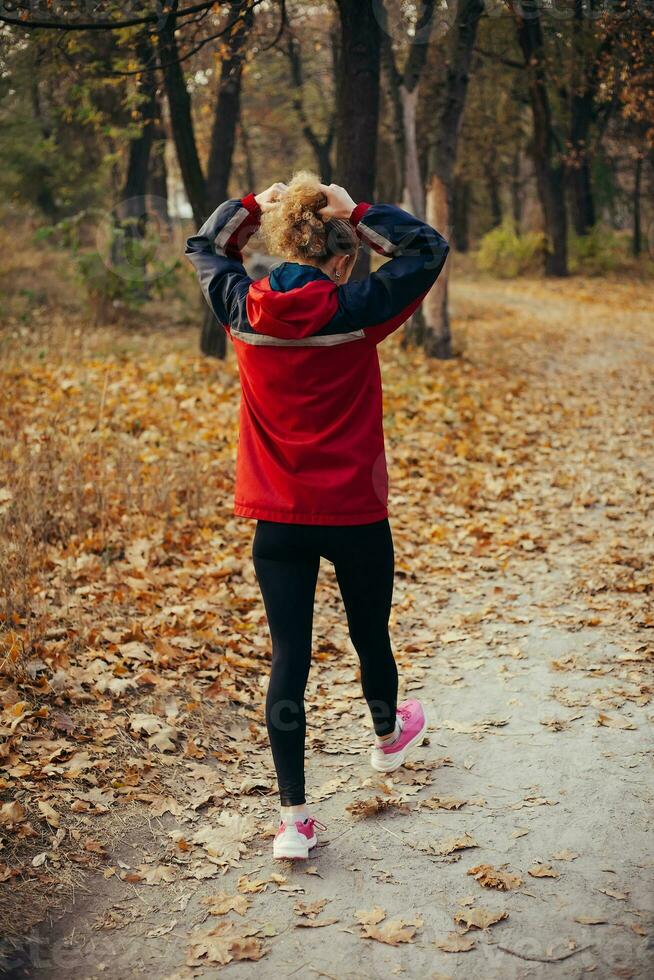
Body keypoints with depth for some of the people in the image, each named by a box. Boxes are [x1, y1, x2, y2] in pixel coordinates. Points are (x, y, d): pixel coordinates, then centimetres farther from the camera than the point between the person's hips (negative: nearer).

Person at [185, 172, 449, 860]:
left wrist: (255, 204, 8)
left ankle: (294, 819, 3)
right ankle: (387, 738, 50)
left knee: (288, 658, 3)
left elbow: (204, 246, 16)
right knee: (370, 636, 21)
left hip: (278, 520, 2)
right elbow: (429, 248, -2)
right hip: (356, 515, -2)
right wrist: (355, 213, -6)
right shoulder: (356, 312, -13)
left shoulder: (244, 311, -4)